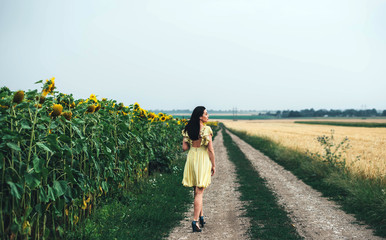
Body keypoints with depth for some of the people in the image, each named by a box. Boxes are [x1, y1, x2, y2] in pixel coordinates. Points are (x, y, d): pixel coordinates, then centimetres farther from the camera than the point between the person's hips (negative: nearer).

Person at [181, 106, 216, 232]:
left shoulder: (188, 130, 2)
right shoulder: (207, 130, -13)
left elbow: (184, 148, 1)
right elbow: (210, 150, -12)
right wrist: (213, 165, -2)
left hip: (191, 158, 5)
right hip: (203, 160, -5)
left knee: (197, 190, 17)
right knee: (199, 191, -1)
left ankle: (201, 217, 26)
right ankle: (195, 221, -5)